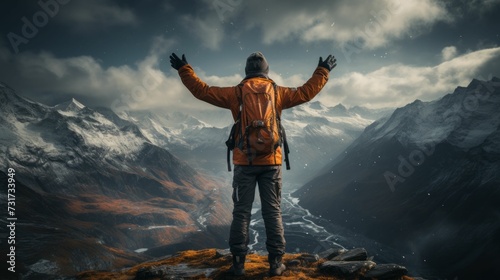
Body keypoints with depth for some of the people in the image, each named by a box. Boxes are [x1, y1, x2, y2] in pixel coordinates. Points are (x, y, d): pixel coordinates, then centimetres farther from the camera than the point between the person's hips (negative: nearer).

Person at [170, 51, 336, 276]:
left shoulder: (235, 93, 1)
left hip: (244, 161, -1)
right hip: (271, 161, 1)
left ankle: (238, 262, 6)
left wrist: (184, 69, 16)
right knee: (273, 212, 6)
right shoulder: (278, 92, 3)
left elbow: (202, 91, 4)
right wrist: (323, 71, 23)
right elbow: (307, 92, 9)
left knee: (241, 212, 5)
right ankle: (276, 263, 7)